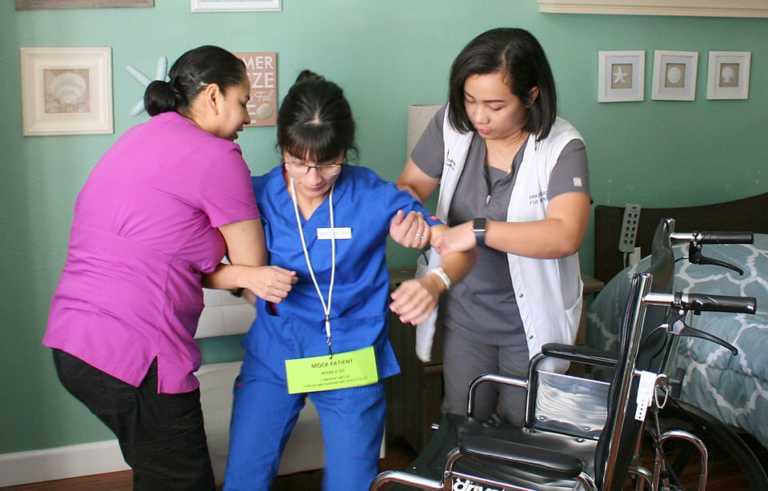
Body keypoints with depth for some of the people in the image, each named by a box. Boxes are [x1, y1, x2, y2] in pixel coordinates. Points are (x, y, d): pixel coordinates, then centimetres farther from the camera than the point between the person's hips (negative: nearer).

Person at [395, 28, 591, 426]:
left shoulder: (562, 147, -21)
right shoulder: (451, 125, -10)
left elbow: (566, 235, -33)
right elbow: (410, 185, 1)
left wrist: (479, 231, -39)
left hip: (532, 323, -3)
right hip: (464, 315, 3)